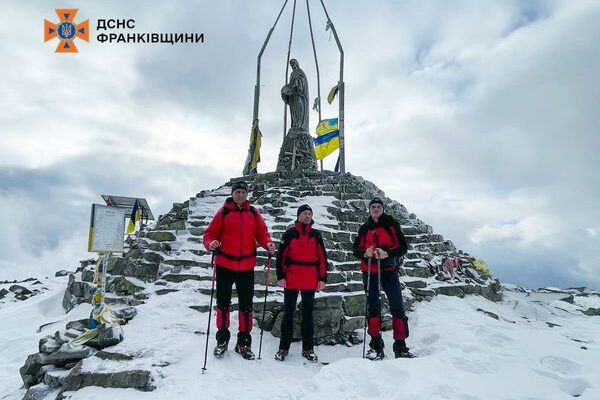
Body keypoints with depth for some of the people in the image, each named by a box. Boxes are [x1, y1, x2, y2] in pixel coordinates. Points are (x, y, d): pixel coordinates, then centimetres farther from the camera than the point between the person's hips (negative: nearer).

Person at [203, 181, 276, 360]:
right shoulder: (223, 212, 0)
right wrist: (210, 243, -23)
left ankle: (244, 342, 22)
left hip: (246, 266, 2)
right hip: (225, 265, -1)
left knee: (246, 305, 8)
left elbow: (262, 232, 5)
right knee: (223, 302, 11)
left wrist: (268, 244, -15)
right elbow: (210, 233, -3)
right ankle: (222, 339, 28)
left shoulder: (253, 213, 7)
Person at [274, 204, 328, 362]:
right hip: (291, 279, -2)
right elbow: (280, 256, 0)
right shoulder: (289, 234, 2)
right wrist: (280, 276, -7)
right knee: (288, 312, 5)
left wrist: (323, 278, 2)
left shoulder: (316, 235, 8)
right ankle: (284, 347, 15)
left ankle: (308, 349, 18)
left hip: (310, 281, 2)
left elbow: (322, 257, 8)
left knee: (308, 313, 9)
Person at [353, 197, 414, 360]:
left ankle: (400, 346, 4)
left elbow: (402, 247, -3)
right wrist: (365, 253, -13)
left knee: (397, 307, -6)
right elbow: (356, 249, 10)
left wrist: (387, 253, -20)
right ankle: (376, 345, 13)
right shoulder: (364, 228, 10)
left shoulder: (391, 224, 2)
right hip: (369, 271, 2)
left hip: (388, 269, -2)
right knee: (373, 307, 5)